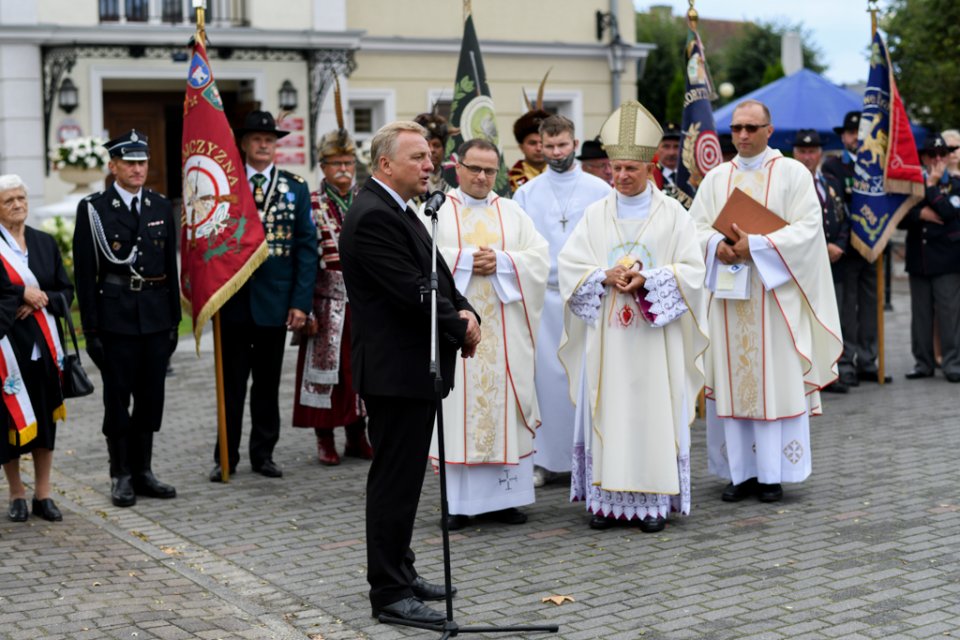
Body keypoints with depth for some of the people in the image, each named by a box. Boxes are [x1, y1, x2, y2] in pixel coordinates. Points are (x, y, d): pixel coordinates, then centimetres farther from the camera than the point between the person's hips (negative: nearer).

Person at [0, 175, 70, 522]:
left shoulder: (45, 242, 11)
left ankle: (43, 494, 15)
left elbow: (66, 291, 9)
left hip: (43, 343, 4)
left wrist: (41, 300, -8)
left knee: (45, 418, 6)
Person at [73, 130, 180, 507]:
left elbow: (170, 266, 13)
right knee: (118, 398, 2)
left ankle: (142, 471, 19)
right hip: (116, 316, -4)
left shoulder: (161, 207, 10)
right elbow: (85, 272, -4)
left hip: (156, 316, 4)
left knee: (151, 397, 8)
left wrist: (174, 319, 9)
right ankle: (121, 476, 11)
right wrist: (91, 328, -8)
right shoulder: (93, 209, -2)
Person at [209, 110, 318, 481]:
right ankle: (226, 457, 13)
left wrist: (301, 301, -6)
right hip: (233, 298, -1)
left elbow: (306, 247, 1)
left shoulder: (295, 189, 4)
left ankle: (263, 454, 20)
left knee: (268, 384, 10)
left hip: (274, 300, 1)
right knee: (231, 385, 6)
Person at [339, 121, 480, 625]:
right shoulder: (373, 216, -18)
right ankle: (389, 593, 6)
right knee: (394, 482, -3)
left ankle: (400, 574, 29)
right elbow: (412, 292, -22)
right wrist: (461, 329, -10)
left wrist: (464, 312, -1)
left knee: (403, 479, 18)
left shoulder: (398, 211, 15)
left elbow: (434, 276, 17)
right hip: (395, 370, -10)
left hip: (415, 368, 10)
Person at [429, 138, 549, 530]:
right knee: (458, 405, -2)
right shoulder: (436, 210, 5)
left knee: (503, 404, 3)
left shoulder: (512, 212, 13)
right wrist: (466, 261, -14)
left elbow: (540, 258, 3)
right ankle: (458, 501, 3)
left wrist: (501, 261, -11)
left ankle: (502, 496, 9)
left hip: (504, 331, 3)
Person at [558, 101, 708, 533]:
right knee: (607, 411, 1)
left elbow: (692, 269, -2)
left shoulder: (672, 213, 4)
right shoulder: (596, 214, 9)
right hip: (606, 333, 2)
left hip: (654, 333, -2)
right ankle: (608, 497, 8)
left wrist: (646, 280, -15)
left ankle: (654, 500, 3)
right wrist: (606, 276, -12)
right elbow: (569, 263, 4)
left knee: (654, 411, -2)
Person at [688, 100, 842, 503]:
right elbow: (695, 226, 8)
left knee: (774, 379, -3)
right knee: (732, 380, 2)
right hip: (728, 291, 3)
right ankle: (740, 471, 9)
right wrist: (717, 246, -14)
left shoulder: (793, 173, 2)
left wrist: (756, 246, -17)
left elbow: (807, 228, -8)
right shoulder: (716, 178, 13)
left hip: (775, 292, -3)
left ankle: (773, 473, 4)